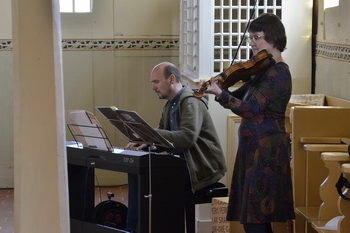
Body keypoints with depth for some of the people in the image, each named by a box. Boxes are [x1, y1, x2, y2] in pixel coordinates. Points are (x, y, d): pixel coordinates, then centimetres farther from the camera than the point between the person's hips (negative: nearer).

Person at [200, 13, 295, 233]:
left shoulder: (278, 72, -14)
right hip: (255, 148, 10)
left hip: (266, 150, -9)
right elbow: (240, 97, 14)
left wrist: (219, 93, -24)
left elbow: (250, 108, -21)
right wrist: (221, 88, -5)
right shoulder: (264, 70, 14)